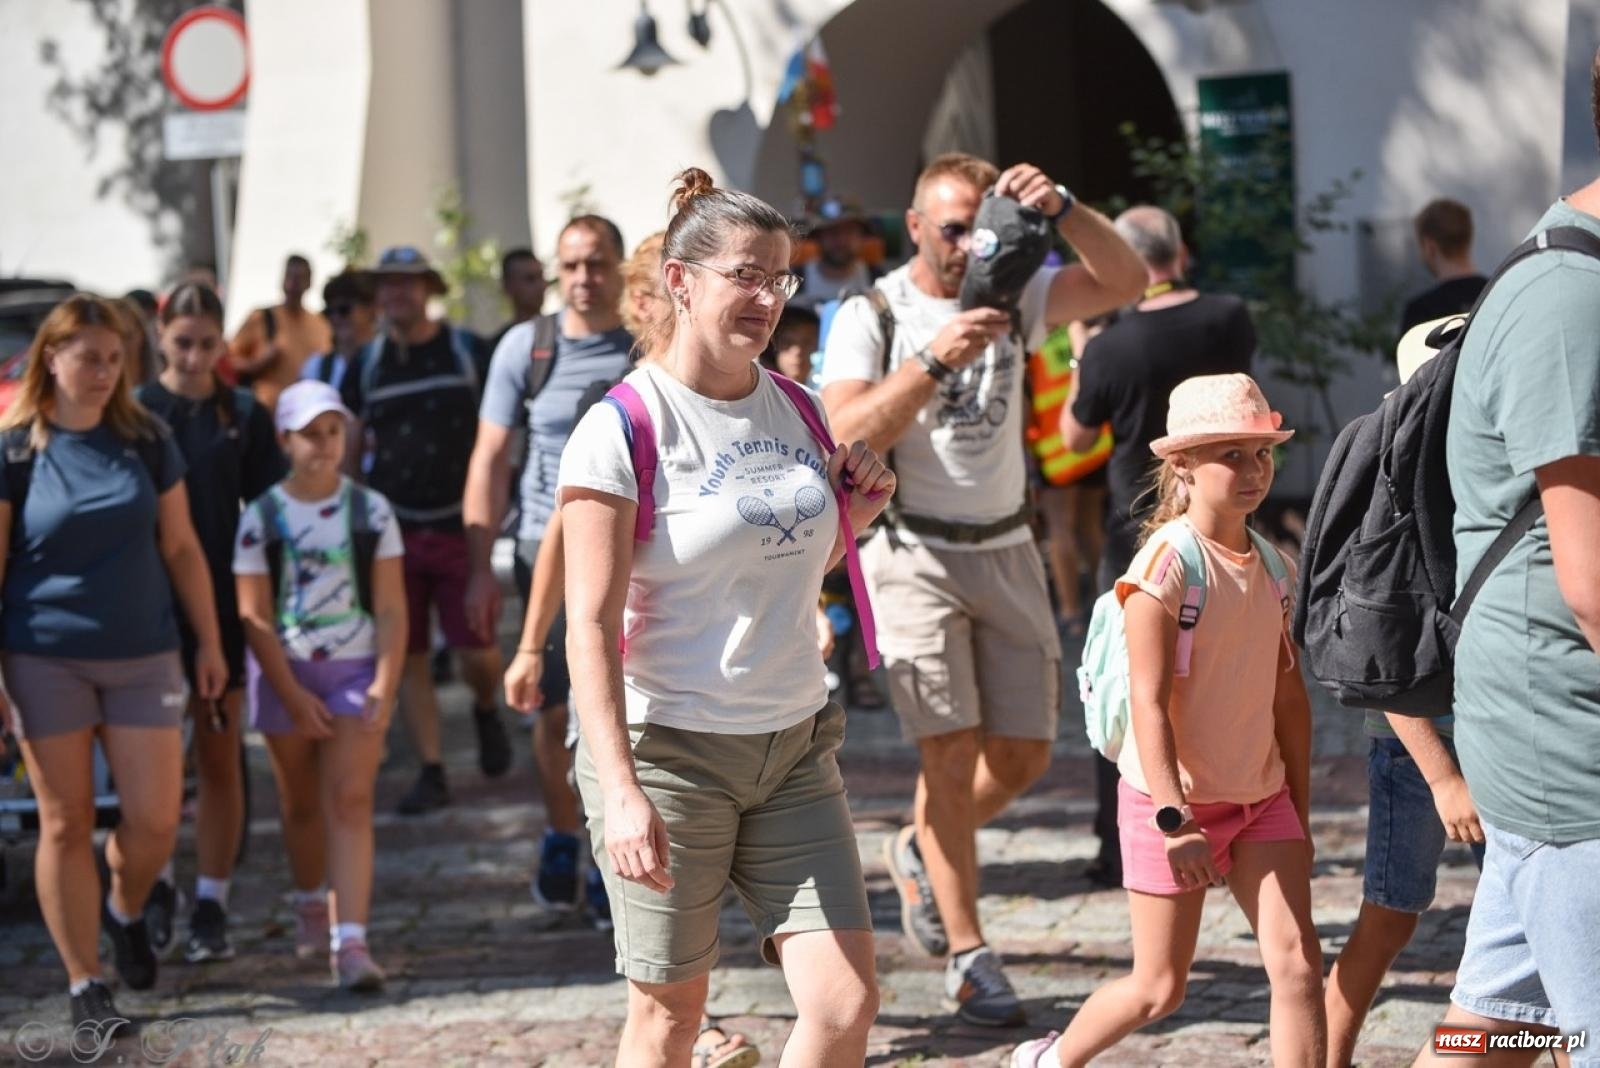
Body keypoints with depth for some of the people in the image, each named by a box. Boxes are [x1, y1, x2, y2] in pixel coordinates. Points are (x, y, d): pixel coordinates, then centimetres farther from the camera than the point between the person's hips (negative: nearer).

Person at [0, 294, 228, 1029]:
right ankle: (85, 984, 12)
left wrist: (210, 642, 9)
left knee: (155, 820, -1)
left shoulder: (146, 442, 4)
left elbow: (181, 549, 10)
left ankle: (126, 912, 31)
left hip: (143, 656, 2)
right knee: (66, 824, 3)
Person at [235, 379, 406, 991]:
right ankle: (310, 906, 39)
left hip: (356, 671, -1)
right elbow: (254, 617, -4)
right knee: (301, 803, 14)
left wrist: (385, 686, -11)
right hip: (285, 675, 1)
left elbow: (391, 608, -1)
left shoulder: (371, 512, 0)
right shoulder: (262, 519, -3)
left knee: (350, 802, -11)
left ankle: (350, 941, -19)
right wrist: (293, 696, -10)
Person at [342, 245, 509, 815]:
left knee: (476, 647, -7)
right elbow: (349, 450, 12)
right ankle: (431, 772, 8)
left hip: (459, 526, -3)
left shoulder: (467, 352, -1)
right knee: (407, 655, 1)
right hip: (393, 528, 3)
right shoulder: (367, 364, 8)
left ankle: (487, 710, 27)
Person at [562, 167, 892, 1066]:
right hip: (669, 750, -5)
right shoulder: (622, 431, -11)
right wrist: (621, 790, -24)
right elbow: (592, 626, -15)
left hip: (793, 747, 5)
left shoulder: (795, 411, 8)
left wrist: (856, 511, 1)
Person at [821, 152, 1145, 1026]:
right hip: (914, 554, -4)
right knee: (953, 750, -11)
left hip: (1006, 551, 5)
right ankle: (966, 956, -3)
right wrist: (933, 362, -31)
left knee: (1022, 756, 5)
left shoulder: (1015, 298, 4)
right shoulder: (872, 315, -7)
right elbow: (848, 433, -20)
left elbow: (1124, 281, -10)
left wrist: (1060, 209, -25)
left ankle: (920, 852, 33)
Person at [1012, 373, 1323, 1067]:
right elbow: (1149, 702, -21)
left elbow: (1289, 697, 13)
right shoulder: (1166, 563, -16)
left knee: (1297, 964, -8)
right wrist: (1175, 820, -28)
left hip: (1261, 799, 6)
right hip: (1173, 799, -6)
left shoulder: (1272, 565, 6)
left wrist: (1300, 815, 14)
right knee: (1159, 989, 5)